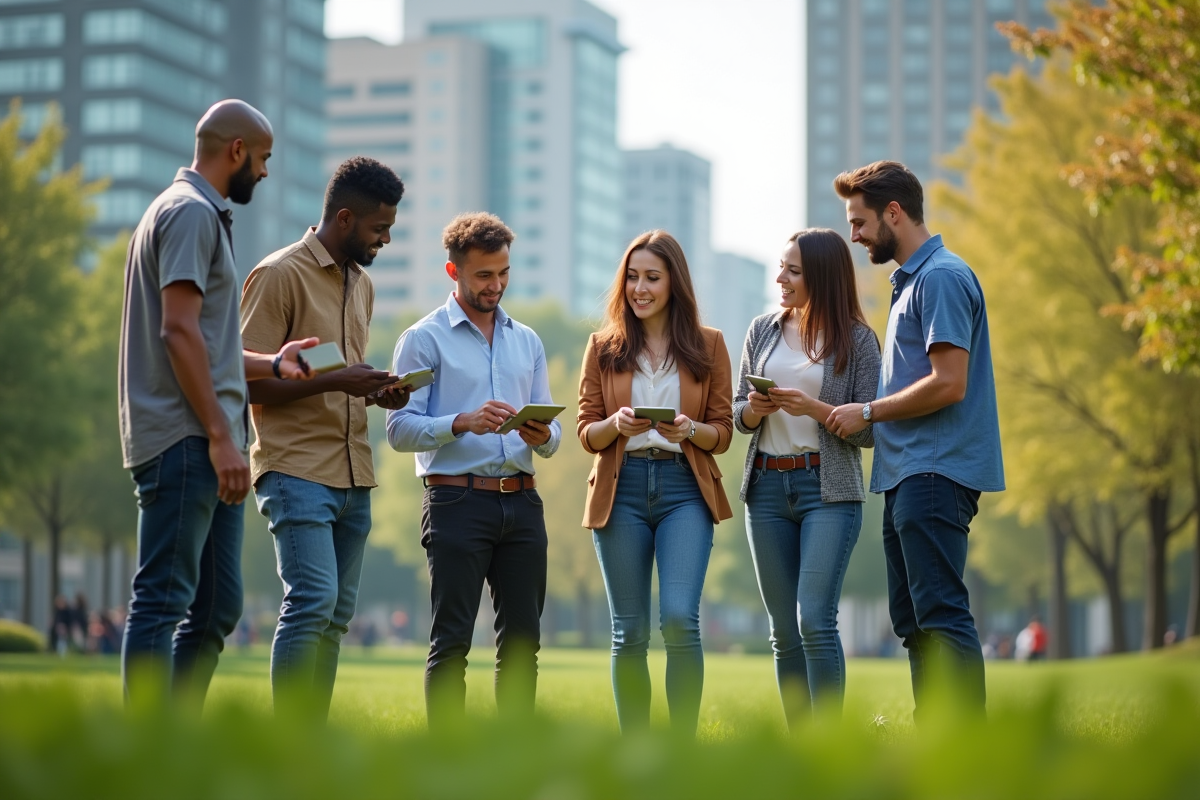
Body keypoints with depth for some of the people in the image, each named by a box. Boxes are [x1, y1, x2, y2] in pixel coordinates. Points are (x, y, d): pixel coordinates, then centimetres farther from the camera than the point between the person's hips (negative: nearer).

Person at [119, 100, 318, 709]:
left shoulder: (200, 213, 25)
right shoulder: (192, 212, -7)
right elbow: (179, 331, -17)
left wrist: (271, 365, 17)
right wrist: (221, 435, -19)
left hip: (204, 450, 10)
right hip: (184, 443, -10)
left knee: (216, 607, 10)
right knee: (163, 600, -10)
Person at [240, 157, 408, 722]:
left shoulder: (361, 283, 19)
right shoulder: (280, 275, -6)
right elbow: (250, 381, -11)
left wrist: (377, 392, 8)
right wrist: (337, 380, -18)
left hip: (353, 475, 8)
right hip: (297, 468, -8)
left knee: (336, 614, 6)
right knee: (312, 601, -16)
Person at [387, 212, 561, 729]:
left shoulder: (527, 341, 19)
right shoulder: (424, 339, 2)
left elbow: (552, 430, 15)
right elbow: (400, 428, -7)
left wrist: (542, 437, -8)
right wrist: (463, 423, -21)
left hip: (522, 501, 5)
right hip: (458, 499, -5)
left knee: (522, 639, 6)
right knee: (452, 640, -5)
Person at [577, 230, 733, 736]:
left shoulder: (708, 346, 8)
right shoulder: (604, 347, 10)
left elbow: (723, 432, 7)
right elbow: (586, 433, 7)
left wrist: (690, 430, -14)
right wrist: (616, 425, -14)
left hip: (684, 489, -1)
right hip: (621, 490, 1)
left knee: (679, 618, -16)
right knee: (629, 632, 3)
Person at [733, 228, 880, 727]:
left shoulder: (856, 339, -2)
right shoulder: (763, 331, 11)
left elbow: (869, 429, -4)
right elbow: (736, 415, 14)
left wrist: (814, 408, -17)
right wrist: (753, 409, -7)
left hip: (829, 489, -5)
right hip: (767, 486, 5)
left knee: (815, 621, -15)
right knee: (784, 631, 7)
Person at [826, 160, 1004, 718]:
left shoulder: (941, 277, -11)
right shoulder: (910, 280, 21)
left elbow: (948, 384, -19)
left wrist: (868, 412, -10)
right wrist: (868, 418, 12)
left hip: (934, 474, -11)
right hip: (907, 475, 11)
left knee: (942, 614, -12)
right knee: (913, 620, 11)